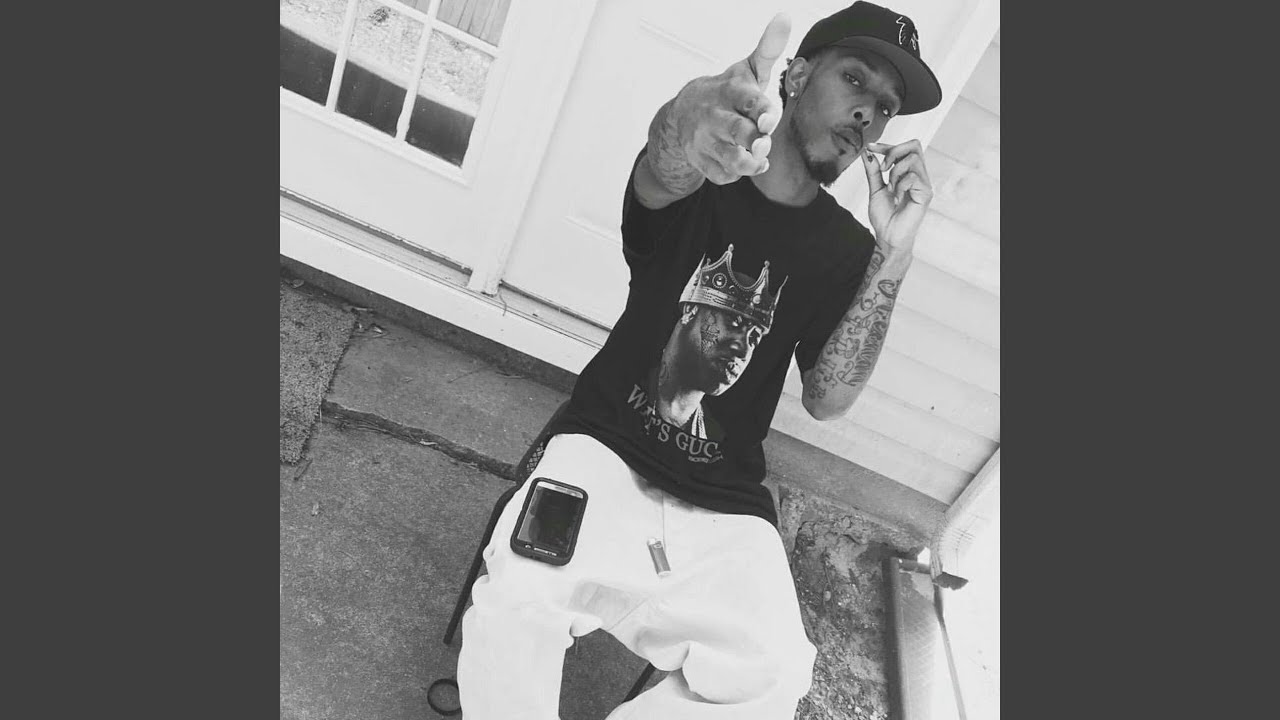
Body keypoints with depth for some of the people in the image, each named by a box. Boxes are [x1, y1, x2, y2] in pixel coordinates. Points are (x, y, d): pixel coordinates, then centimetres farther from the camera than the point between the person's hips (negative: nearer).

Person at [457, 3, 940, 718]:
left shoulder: (848, 251, 6)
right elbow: (662, 170, -27)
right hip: (607, 448, -2)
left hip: (725, 510, 2)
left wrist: (894, 256, -16)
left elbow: (827, 399, -5)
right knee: (520, 594, -29)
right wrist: (695, 119, -52)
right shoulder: (700, 178, 0)